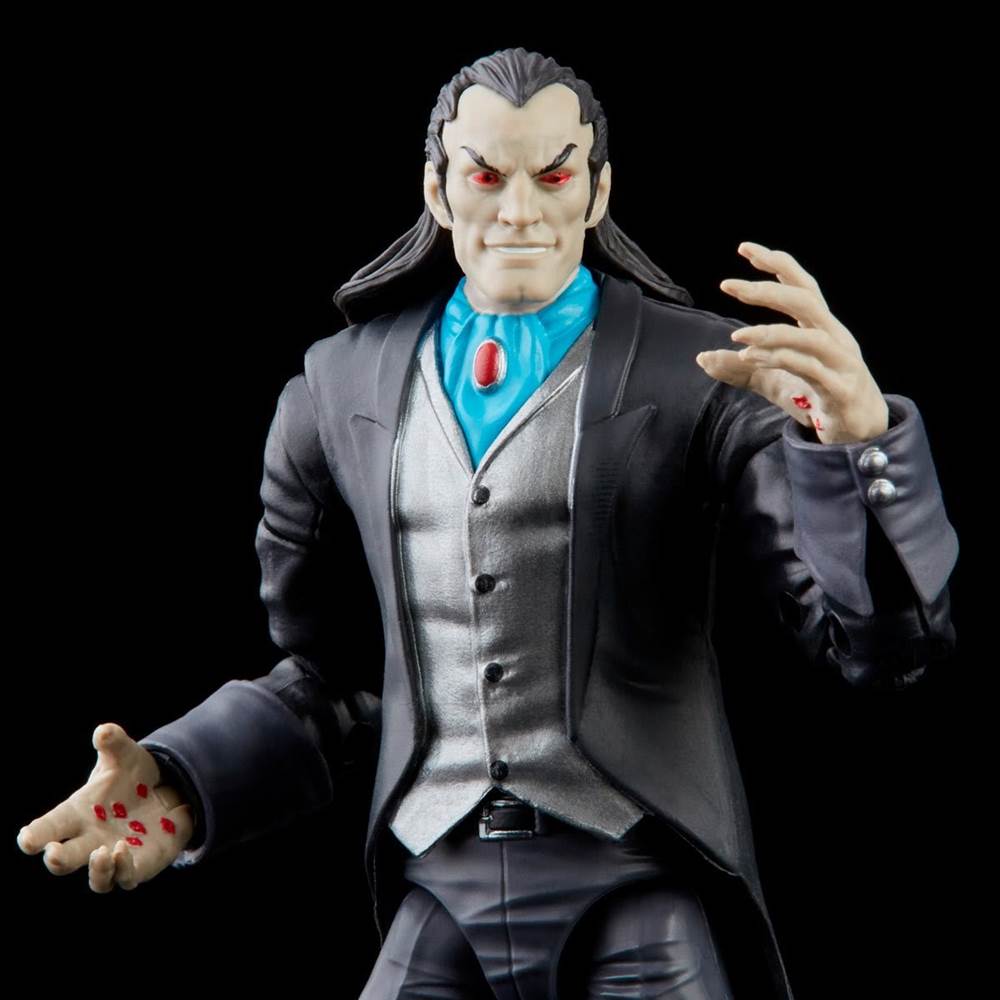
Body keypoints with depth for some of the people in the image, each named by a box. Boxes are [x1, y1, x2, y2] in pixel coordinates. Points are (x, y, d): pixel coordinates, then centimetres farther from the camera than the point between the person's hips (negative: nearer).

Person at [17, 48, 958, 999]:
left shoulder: (705, 375, -3)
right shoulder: (341, 383, 8)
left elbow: (878, 641, -9)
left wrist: (857, 435, -26)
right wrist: (182, 785, 0)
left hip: (638, 895, -3)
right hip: (440, 895, 3)